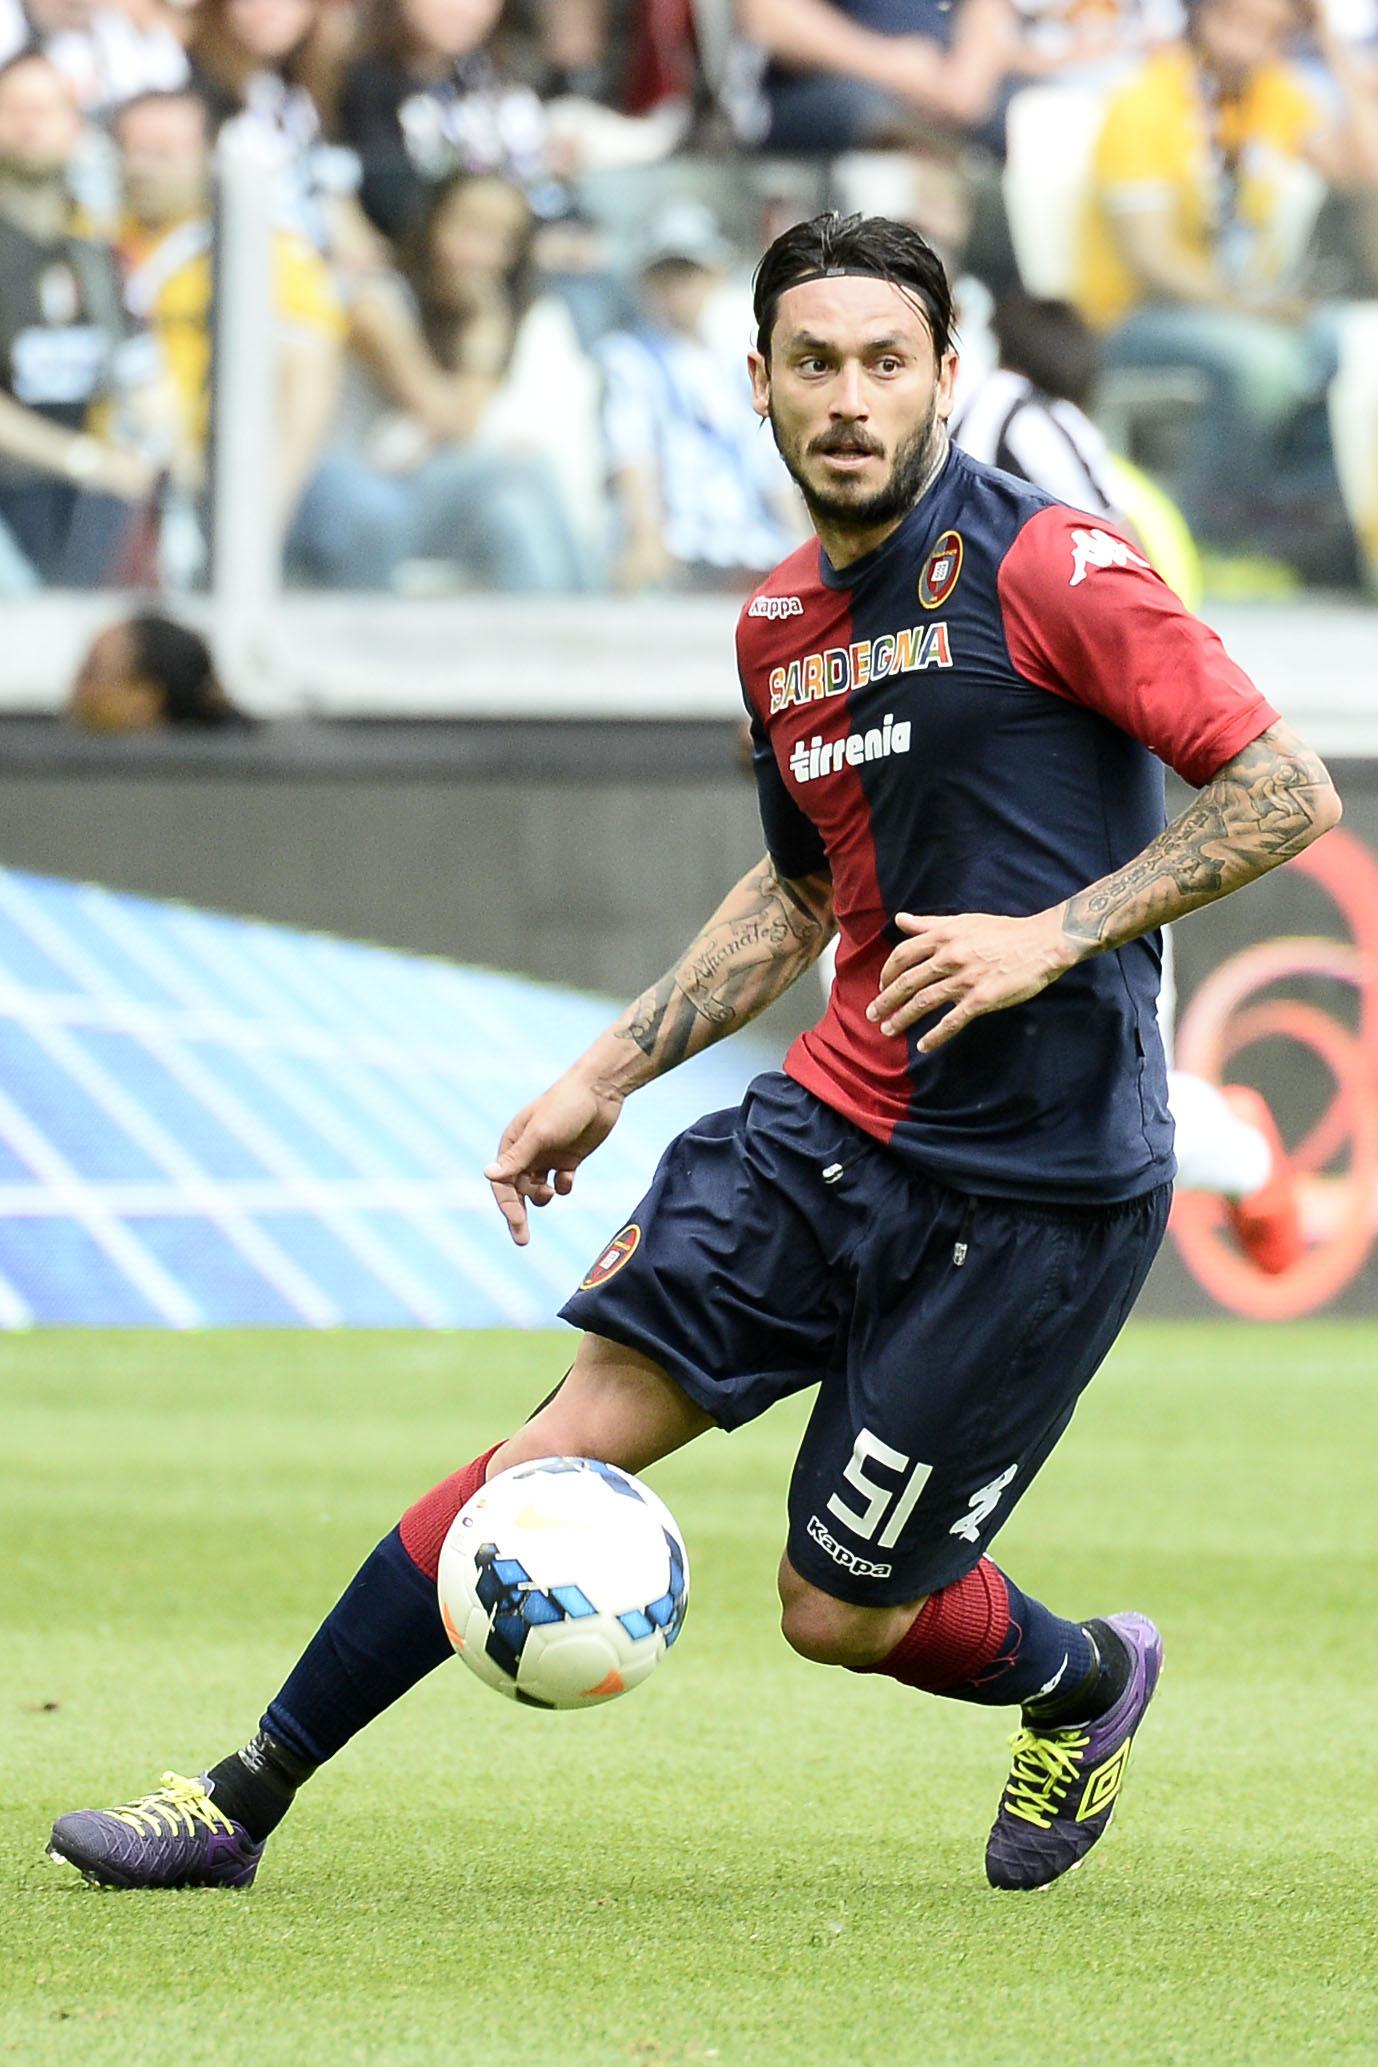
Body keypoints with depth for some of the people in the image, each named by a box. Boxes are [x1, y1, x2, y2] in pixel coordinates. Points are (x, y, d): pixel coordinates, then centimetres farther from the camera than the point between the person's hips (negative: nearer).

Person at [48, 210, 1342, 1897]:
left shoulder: (1045, 568, -12)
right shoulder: (781, 624, 11)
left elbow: (1285, 790, -13)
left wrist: (1054, 937, -20)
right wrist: (607, 1076, 21)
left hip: (1039, 1178, -6)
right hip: (842, 1116, 6)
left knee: (837, 1612, -1)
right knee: (586, 1429, -7)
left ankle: (1080, 1682, 33)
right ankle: (244, 1799, -2)